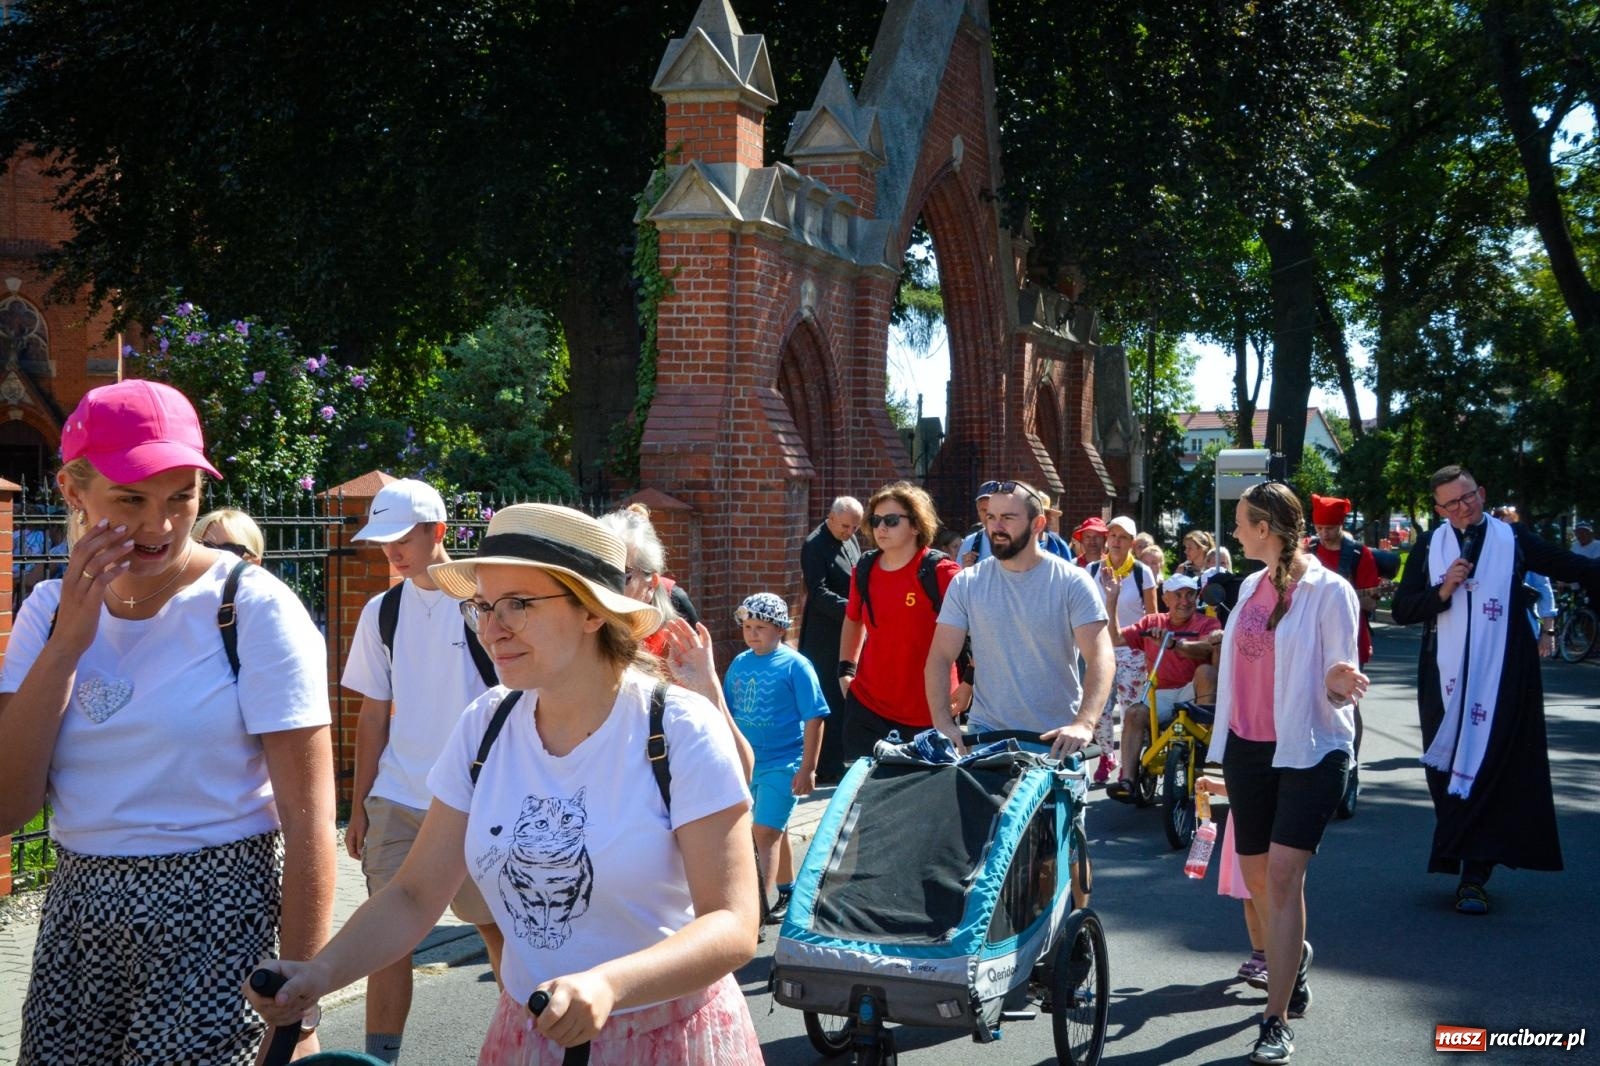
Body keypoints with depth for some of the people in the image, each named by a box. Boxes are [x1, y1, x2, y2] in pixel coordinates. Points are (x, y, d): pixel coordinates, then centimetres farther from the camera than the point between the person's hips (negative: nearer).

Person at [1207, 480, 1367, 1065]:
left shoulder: (1328, 590, -11)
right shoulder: (1251, 586, 8)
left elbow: (1338, 680, -11)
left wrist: (1340, 683, -34)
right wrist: (1224, 744, 19)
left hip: (1310, 748, -7)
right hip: (1249, 747, 7)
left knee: (1284, 872, -15)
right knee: (1258, 876, 13)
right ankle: (1294, 954, 40)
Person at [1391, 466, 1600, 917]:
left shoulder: (1513, 541, 4)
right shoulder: (1428, 549, 8)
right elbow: (1402, 610, 4)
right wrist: (1444, 590, -11)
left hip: (1501, 678, -2)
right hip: (1446, 680, 2)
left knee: (1489, 769, -7)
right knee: (1448, 771, 1)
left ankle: (1473, 874, -7)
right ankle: (1473, 866, 13)